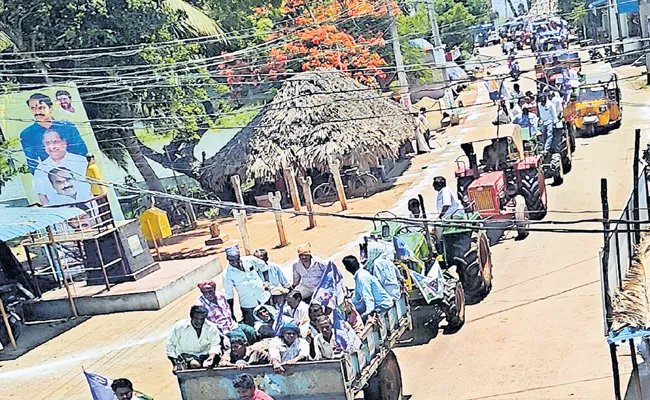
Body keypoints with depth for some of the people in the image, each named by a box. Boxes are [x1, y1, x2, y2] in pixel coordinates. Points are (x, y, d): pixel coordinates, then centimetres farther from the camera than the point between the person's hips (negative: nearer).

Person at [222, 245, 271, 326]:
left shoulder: (250, 260, -11)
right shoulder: (227, 274, -15)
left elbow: (263, 266, 10)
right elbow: (229, 295, -7)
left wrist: (262, 282, 13)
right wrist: (231, 314, -4)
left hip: (264, 299, 2)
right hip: (248, 306, -2)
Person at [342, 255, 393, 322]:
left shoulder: (361, 277, -22)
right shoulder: (358, 275, 6)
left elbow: (368, 298, -29)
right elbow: (357, 296, 18)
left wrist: (369, 314, -35)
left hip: (383, 304, -10)